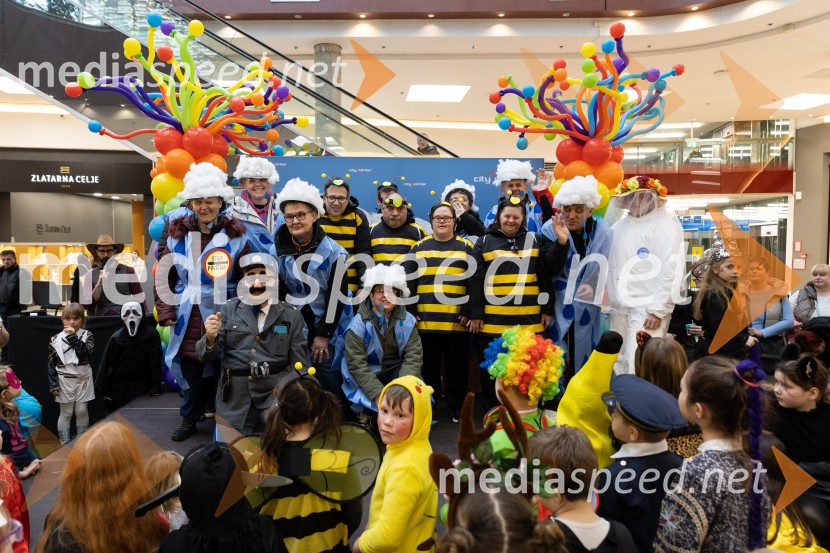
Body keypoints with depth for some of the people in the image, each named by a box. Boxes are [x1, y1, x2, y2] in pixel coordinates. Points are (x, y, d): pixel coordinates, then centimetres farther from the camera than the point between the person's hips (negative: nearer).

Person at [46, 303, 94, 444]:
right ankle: (64, 443, 14)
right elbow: (52, 364, 0)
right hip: (65, 380, -1)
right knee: (66, 413, 5)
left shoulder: (87, 335, -2)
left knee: (82, 411, 8)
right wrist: (53, 384, -5)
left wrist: (73, 338, -23)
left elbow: (86, 354, -18)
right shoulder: (56, 339, -3)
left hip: (83, 379, 1)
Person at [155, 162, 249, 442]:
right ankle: (189, 418, 30)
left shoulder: (235, 235, -5)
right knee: (190, 370, 11)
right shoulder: (178, 234, 4)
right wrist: (165, 311, 1)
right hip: (188, 317, 3)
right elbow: (164, 276, 7)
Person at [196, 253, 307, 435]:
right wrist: (211, 338, -19)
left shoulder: (292, 316, 0)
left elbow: (298, 366, 2)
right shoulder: (229, 309, 2)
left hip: (275, 397, -1)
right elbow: (206, 357, 1)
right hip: (234, 401, 1)